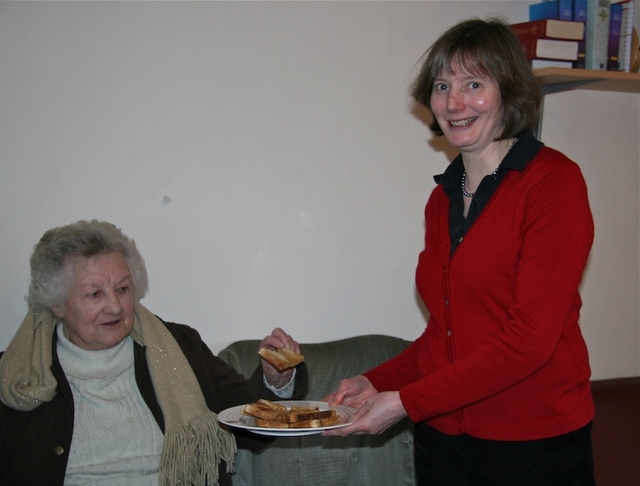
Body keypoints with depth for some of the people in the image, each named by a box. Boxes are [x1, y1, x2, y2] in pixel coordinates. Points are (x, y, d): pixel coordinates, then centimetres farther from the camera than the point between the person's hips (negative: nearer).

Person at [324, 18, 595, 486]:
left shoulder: (554, 181, -12)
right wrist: (375, 382, -1)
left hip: (533, 440, -6)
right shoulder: (442, 199, 8)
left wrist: (405, 402, -18)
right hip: (442, 435, 6)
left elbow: (530, 337, -19)